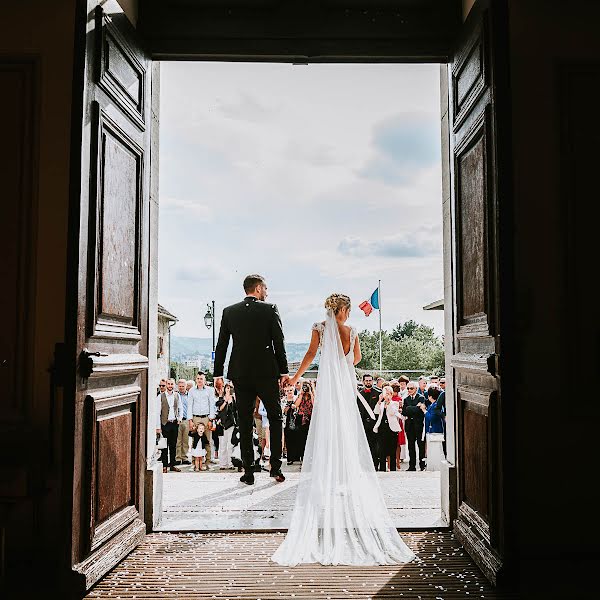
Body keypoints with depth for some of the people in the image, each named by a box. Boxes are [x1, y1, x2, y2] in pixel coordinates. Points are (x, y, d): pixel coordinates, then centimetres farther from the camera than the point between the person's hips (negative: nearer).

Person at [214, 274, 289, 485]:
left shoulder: (229, 312, 4)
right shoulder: (270, 310, -4)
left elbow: (221, 345, 5)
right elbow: (279, 343, -4)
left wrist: (218, 373, 10)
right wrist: (283, 371, 2)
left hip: (240, 374, 2)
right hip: (266, 373, -2)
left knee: (245, 424, 7)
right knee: (275, 418, 12)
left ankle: (248, 472, 8)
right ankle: (276, 467, 9)